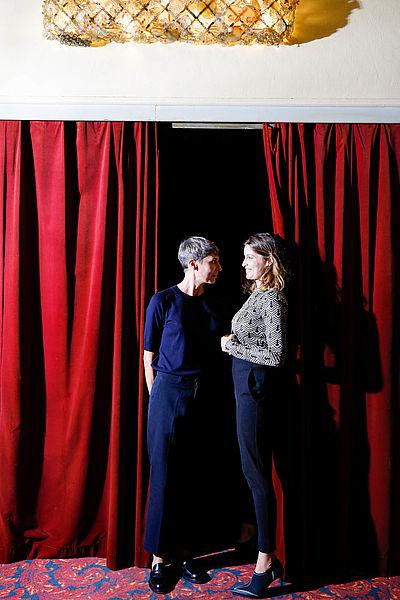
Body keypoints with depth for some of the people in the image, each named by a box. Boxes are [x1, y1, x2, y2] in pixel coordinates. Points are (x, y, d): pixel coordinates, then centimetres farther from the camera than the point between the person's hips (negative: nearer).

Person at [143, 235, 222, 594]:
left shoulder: (212, 306, 9)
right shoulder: (163, 301, -5)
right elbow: (149, 359, -2)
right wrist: (158, 400, -1)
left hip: (201, 394, 5)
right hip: (169, 393, -4)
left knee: (191, 474, 9)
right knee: (164, 474, 3)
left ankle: (181, 549, 25)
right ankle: (159, 557, 17)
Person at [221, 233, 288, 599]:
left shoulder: (272, 299, -14)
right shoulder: (257, 294, 14)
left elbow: (276, 356, -20)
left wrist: (232, 346, -12)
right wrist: (233, 343, 7)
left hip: (257, 387, -10)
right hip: (248, 386, 10)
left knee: (257, 474, -2)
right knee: (255, 471, 14)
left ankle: (264, 566, 12)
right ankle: (270, 558, 27)